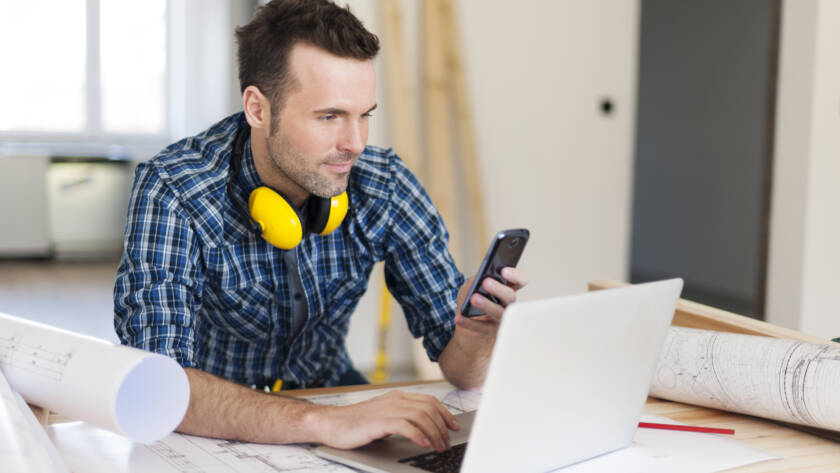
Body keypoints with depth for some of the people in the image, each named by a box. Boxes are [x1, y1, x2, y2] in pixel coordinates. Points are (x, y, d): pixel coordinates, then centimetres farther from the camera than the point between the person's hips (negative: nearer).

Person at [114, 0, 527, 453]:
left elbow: (460, 368, -9)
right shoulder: (170, 194, -24)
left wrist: (476, 332, -33)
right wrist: (322, 422, -47)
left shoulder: (386, 189, -14)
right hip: (216, 428, -1)